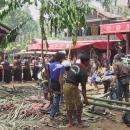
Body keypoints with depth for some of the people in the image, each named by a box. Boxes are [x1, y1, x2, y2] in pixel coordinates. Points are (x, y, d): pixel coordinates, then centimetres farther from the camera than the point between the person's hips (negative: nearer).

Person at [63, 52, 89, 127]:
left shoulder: (73, 65, 9)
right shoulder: (84, 71, -12)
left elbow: (67, 74, 16)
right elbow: (83, 87, -11)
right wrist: (85, 99, -5)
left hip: (66, 86, 7)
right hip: (73, 87, -7)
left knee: (69, 105, 15)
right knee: (78, 105, 7)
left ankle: (70, 122, 24)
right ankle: (79, 122, 16)